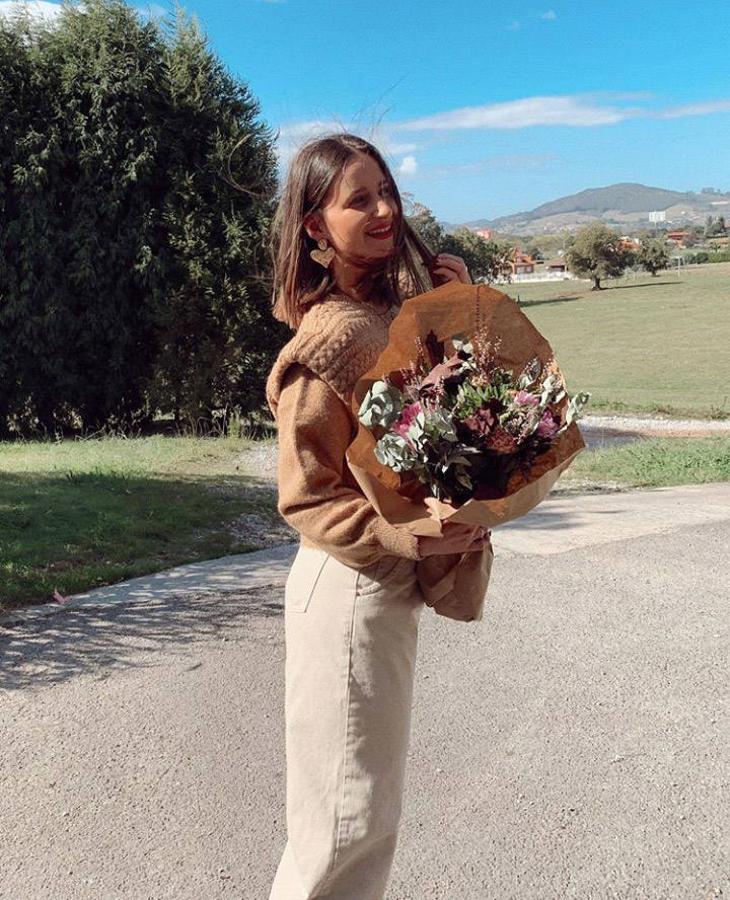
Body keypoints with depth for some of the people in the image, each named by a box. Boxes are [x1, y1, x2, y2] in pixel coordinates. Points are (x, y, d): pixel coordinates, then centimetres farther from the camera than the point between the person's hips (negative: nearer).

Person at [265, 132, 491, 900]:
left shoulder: (395, 310, 3)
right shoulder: (329, 338, -19)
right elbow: (305, 498, -16)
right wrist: (410, 538, -25)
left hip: (391, 582, 8)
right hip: (351, 585, -8)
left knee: (372, 805, 21)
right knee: (349, 814, 7)